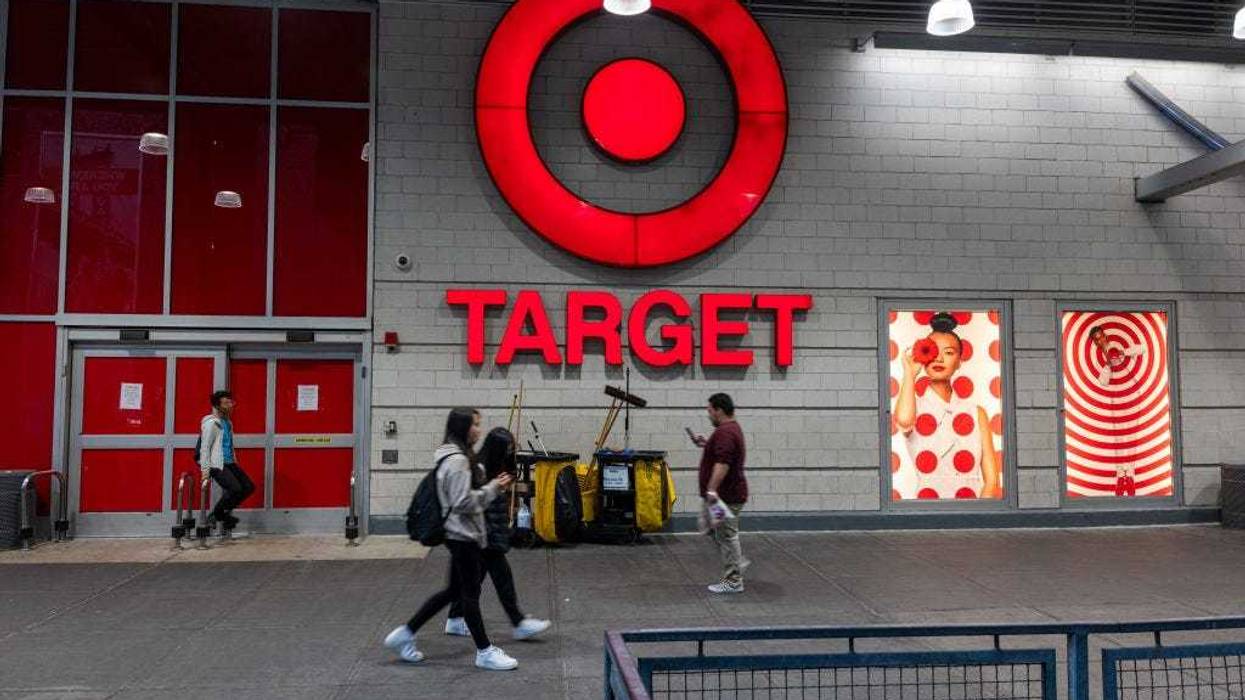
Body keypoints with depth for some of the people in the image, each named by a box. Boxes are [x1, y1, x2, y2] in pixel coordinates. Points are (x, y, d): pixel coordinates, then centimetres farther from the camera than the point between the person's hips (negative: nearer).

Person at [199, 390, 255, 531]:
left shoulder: (228, 423, 16)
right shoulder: (211, 422, -9)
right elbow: (204, 447, -12)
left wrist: (234, 460, 15)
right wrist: (205, 470, -16)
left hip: (229, 462, 9)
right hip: (216, 464, -8)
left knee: (249, 487, 0)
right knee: (235, 489, -22)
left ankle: (225, 512, 14)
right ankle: (215, 515, -1)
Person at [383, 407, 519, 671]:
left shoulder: (457, 457, 13)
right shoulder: (457, 460, -19)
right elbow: (464, 502, -23)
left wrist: (493, 486, 7)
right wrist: (493, 489, -15)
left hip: (462, 534, 10)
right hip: (462, 535, -10)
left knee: (454, 590, 16)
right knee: (470, 593, 1)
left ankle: (405, 634, 22)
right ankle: (485, 652, 12)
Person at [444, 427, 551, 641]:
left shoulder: (498, 467, 11)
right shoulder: (480, 469, -18)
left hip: (497, 533, 9)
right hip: (486, 535, -9)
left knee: (476, 576, 14)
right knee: (503, 576, -4)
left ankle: (455, 620, 23)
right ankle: (519, 624, 3)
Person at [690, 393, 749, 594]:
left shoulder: (725, 432, -22)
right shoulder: (731, 427, 12)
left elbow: (722, 463, -33)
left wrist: (712, 489, -37)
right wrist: (706, 445, 17)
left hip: (726, 496, -11)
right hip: (723, 494, 11)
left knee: (727, 536, -2)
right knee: (711, 529, 20)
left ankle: (733, 581, 7)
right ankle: (737, 561, 23)